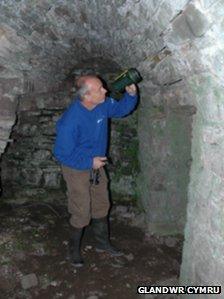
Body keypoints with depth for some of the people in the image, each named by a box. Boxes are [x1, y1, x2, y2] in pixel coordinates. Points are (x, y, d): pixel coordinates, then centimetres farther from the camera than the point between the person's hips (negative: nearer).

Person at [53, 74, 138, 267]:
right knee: (82, 213, 3)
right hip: (77, 170, -7)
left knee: (101, 206, 18)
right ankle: (75, 249, 28)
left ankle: (103, 243, 38)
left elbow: (121, 109, 7)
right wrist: (89, 161, -23)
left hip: (97, 165, 7)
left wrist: (131, 95, -13)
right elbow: (62, 154, -25)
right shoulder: (70, 121, -32)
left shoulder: (103, 105, -12)